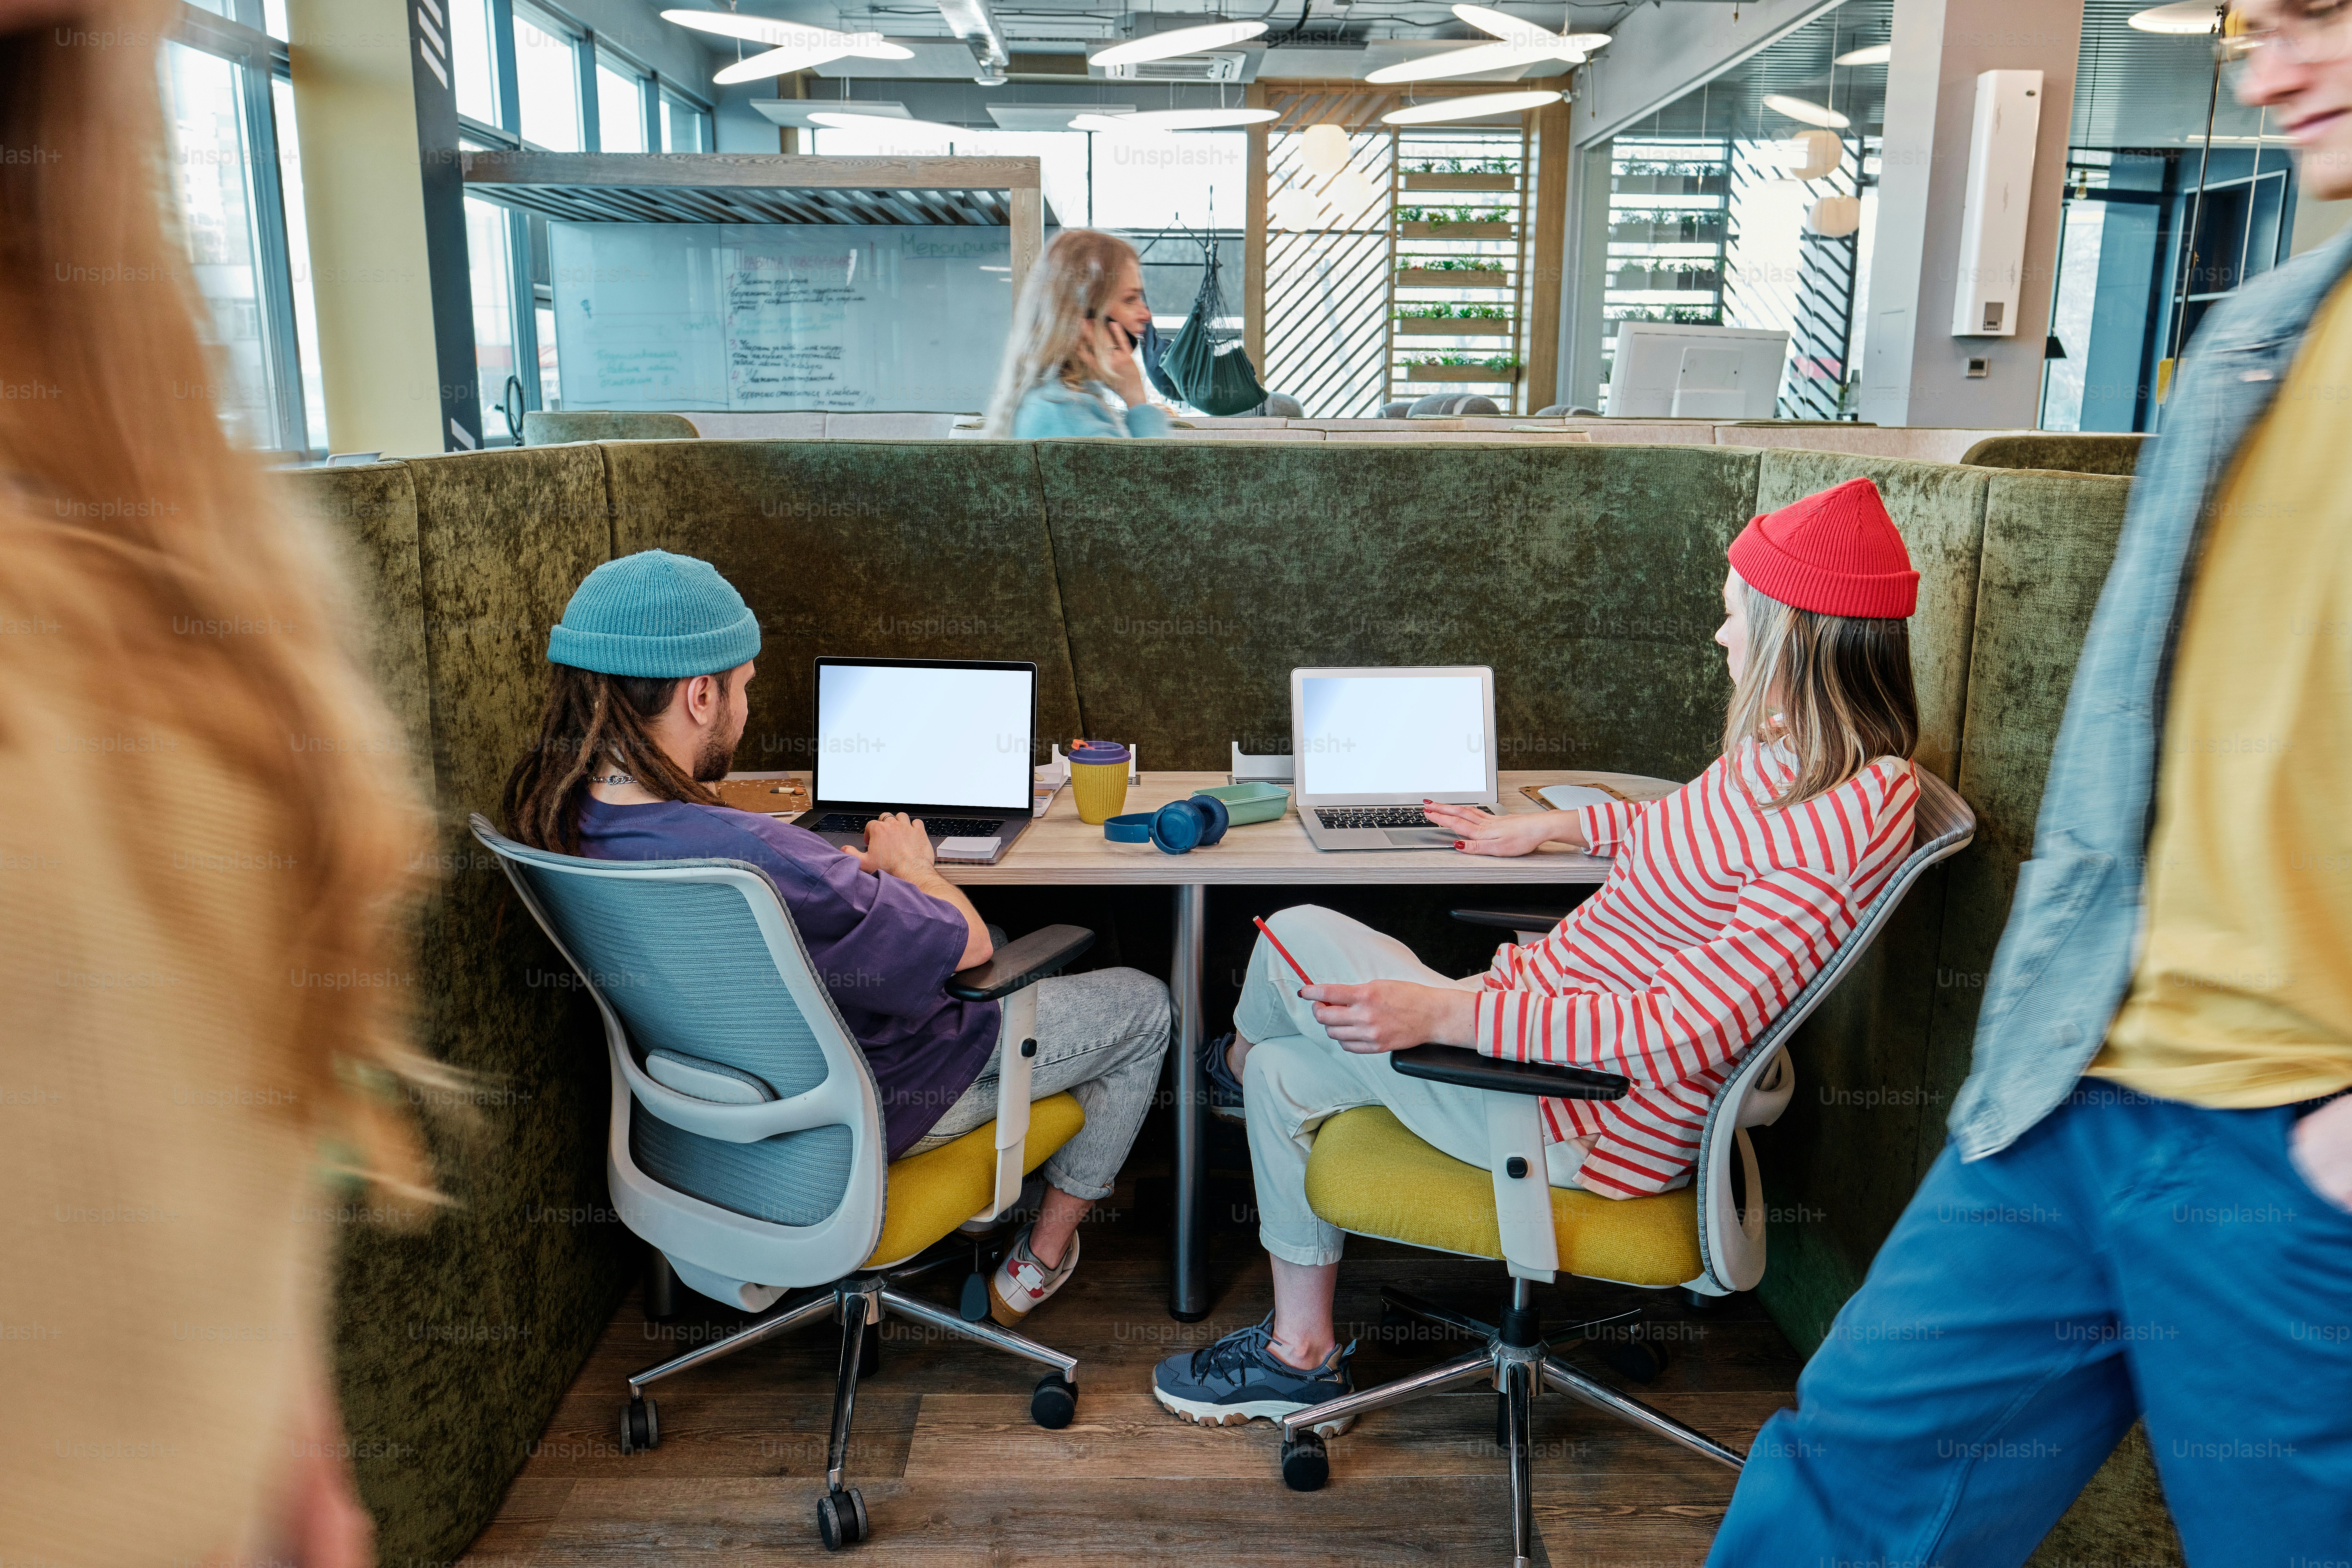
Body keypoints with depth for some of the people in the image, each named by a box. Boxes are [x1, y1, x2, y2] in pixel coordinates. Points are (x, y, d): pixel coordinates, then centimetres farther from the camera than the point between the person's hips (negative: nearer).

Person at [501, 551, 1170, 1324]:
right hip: (869, 1108, -8)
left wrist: (857, 870, 1)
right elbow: (967, 942, -25)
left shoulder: (555, 824, -15)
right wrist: (908, 865, -5)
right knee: (1142, 1004, 13)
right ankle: (1041, 1259, 29)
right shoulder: (753, 860, -41)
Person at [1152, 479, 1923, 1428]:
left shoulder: (1847, 822, -28)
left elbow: (1685, 1033, -33)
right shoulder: (1788, 755, 1)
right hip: (1558, 1019, 10)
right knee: (1286, 1077, 12)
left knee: (1302, 938, -1)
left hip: (1592, 1119, -10)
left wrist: (1444, 1012, -34)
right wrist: (1544, 827, 27)